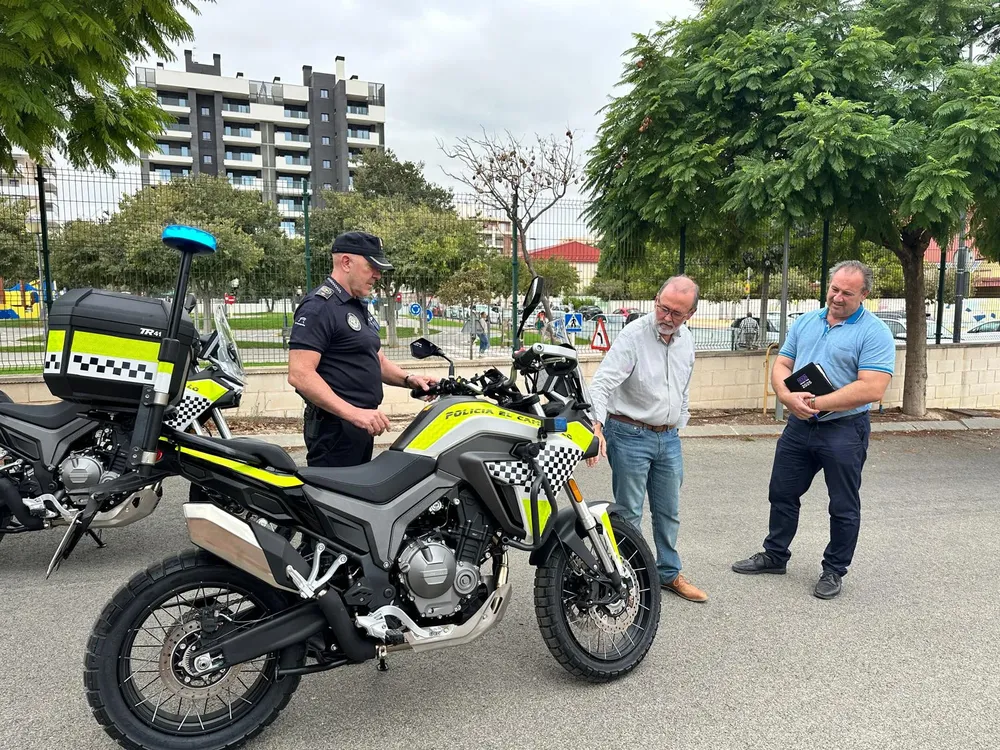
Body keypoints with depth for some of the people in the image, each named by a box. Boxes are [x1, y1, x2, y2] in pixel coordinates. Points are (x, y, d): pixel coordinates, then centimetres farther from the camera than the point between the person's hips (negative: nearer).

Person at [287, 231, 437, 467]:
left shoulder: (359, 308, 17)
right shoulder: (319, 306, -13)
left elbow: (378, 361, 24)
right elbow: (299, 374, -22)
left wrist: (409, 379, 4)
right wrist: (353, 413, -28)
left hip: (361, 425, 10)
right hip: (335, 427, -10)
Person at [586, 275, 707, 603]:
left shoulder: (687, 340, 5)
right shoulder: (633, 336, -17)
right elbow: (602, 383, -26)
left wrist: (678, 425, 19)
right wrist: (597, 425, -40)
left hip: (668, 438, 7)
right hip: (630, 435, -6)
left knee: (669, 511, 17)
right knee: (628, 513, 2)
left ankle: (669, 573, 33)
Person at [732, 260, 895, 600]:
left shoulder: (874, 332, -11)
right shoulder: (805, 322, 8)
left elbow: (871, 389, -20)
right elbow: (781, 365, 7)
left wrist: (817, 403, -20)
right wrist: (788, 396, -15)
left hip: (844, 431, -5)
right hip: (799, 426, 6)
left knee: (843, 506, 9)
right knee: (782, 493, 15)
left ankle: (834, 570, 26)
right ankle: (774, 555, 32)